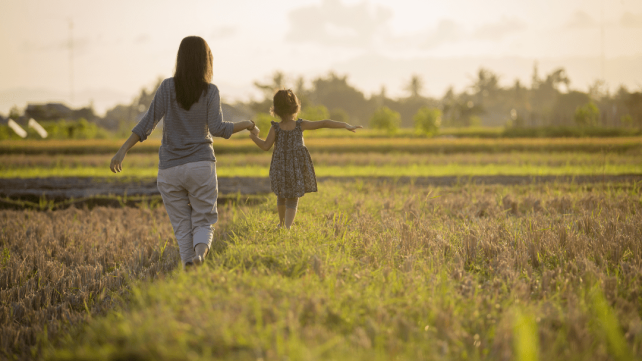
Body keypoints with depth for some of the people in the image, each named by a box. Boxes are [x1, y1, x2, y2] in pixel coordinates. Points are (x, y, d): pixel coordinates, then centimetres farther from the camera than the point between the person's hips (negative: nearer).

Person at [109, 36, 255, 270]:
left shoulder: (168, 87, -1)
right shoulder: (210, 91, -3)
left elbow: (148, 123, -7)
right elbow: (217, 128, -10)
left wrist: (122, 151, -6)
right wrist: (245, 125, 6)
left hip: (170, 169, 1)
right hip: (201, 165, -1)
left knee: (182, 227, 9)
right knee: (204, 222, 6)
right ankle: (200, 253, -26)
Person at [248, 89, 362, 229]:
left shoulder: (275, 128, -9)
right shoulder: (300, 125, -8)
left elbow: (265, 146, -11)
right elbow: (323, 123, -11)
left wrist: (254, 137, 7)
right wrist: (345, 125, -10)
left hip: (281, 169, 1)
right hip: (298, 169, -1)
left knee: (281, 196, 23)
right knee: (292, 199, 6)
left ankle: (282, 224, 41)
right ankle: (287, 227, -11)